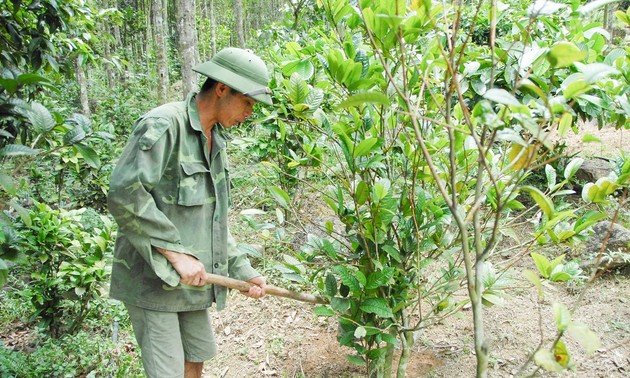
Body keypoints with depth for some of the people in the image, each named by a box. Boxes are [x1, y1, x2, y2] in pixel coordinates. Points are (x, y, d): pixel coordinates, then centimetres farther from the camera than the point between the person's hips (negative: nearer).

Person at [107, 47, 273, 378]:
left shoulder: (215, 138, 11)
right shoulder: (163, 125, -17)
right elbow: (125, 195, -27)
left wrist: (241, 268, 10)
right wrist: (176, 254, -23)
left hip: (191, 278, 8)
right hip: (152, 278, -8)